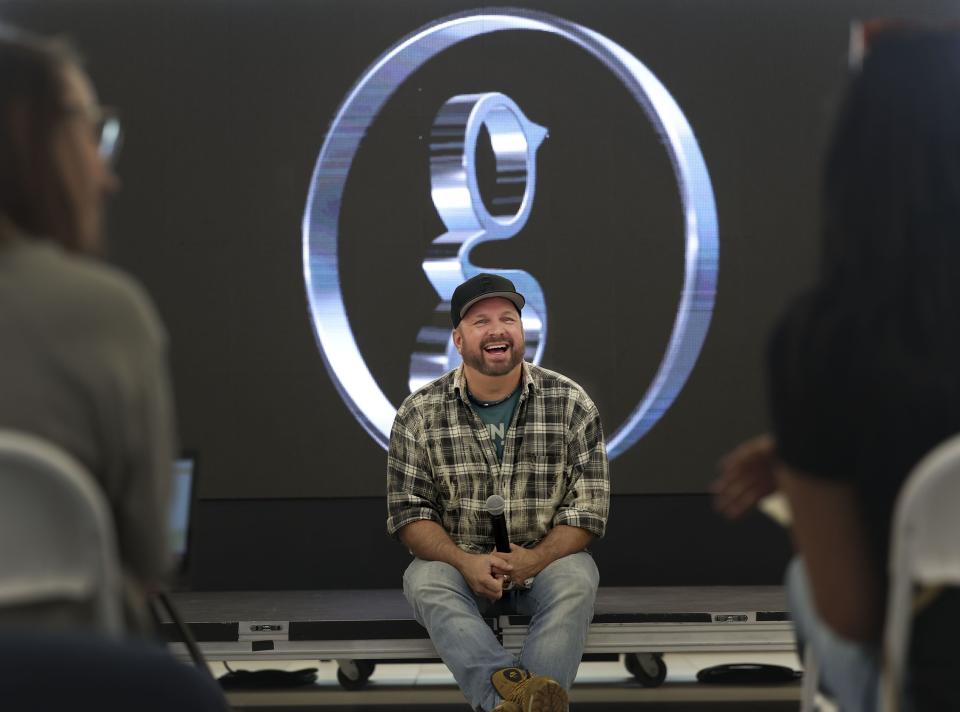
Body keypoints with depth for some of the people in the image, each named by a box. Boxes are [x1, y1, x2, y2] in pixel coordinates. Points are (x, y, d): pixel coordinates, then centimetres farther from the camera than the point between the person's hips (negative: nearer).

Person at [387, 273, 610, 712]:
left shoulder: (571, 404, -3)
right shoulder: (419, 413, -2)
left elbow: (588, 506, -4)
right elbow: (409, 511, -3)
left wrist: (535, 559, -20)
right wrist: (464, 561, -20)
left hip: (545, 560, 0)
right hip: (457, 561, 0)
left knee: (578, 578, -32)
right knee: (424, 581, -32)